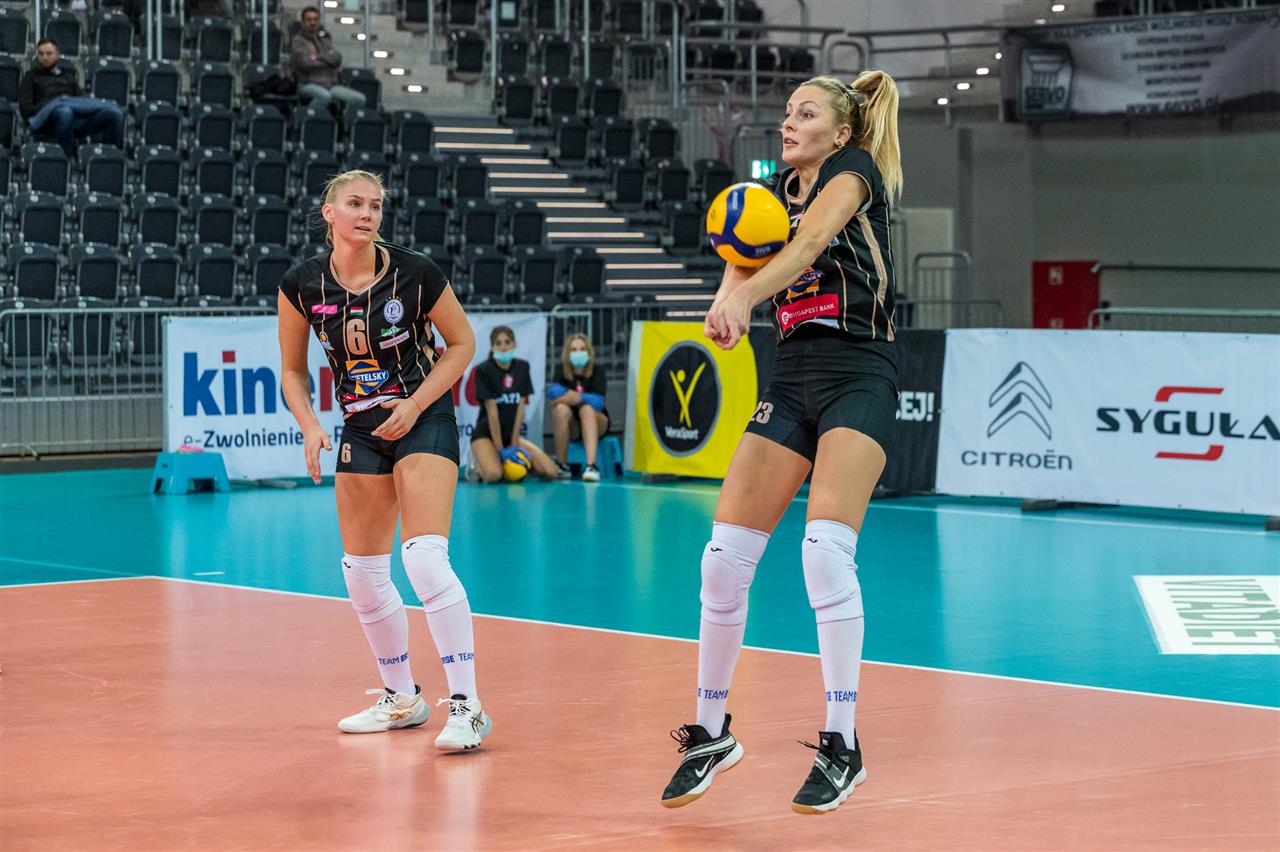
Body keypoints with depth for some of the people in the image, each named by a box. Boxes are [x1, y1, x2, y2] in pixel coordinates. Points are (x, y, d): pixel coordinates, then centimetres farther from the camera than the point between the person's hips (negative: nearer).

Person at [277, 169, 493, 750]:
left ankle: (467, 706, -18)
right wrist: (310, 428, -10)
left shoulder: (415, 273, -15)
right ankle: (402, 699, 27)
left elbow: (462, 342, -2)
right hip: (361, 429, 5)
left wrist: (414, 405, -12)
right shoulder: (302, 286, -6)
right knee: (362, 572, 8)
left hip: (423, 420, -5)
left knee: (425, 558, -21)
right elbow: (292, 370, 7)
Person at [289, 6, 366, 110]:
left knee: (359, 99, -13)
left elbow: (337, 59, 4)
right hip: (309, 84, -6)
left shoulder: (325, 40, 20)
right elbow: (307, 63, -11)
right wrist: (328, 60, 2)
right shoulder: (298, 42, 3)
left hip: (331, 85, 6)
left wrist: (318, 57, -8)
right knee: (325, 96, -40)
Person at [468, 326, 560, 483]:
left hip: (511, 434, 5)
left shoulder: (522, 367, 3)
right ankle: (479, 467, 0)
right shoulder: (484, 370, -12)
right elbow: (492, 411, -14)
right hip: (486, 434, -5)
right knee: (492, 476, -35)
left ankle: (512, 461, 10)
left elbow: (520, 407, 2)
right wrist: (500, 449, -15)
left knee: (551, 472, -13)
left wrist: (514, 444, -6)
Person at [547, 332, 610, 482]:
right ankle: (561, 465, -22)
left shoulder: (597, 371, -8)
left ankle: (591, 465, -46)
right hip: (570, 427, 1)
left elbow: (598, 401, -23)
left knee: (587, 409, -33)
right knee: (562, 409, -30)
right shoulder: (562, 370, -5)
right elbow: (552, 391, -23)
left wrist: (568, 396, -24)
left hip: (596, 424, -1)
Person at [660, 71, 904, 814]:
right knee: (725, 554, -1)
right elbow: (745, 263, 3)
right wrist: (730, 295, -21)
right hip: (792, 377, 7)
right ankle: (711, 732, 14)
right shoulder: (777, 190, 17)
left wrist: (747, 295, -37)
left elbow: (810, 240, -21)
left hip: (857, 374, -7)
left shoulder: (854, 171, -3)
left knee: (826, 549, -22)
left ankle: (842, 745, -14)